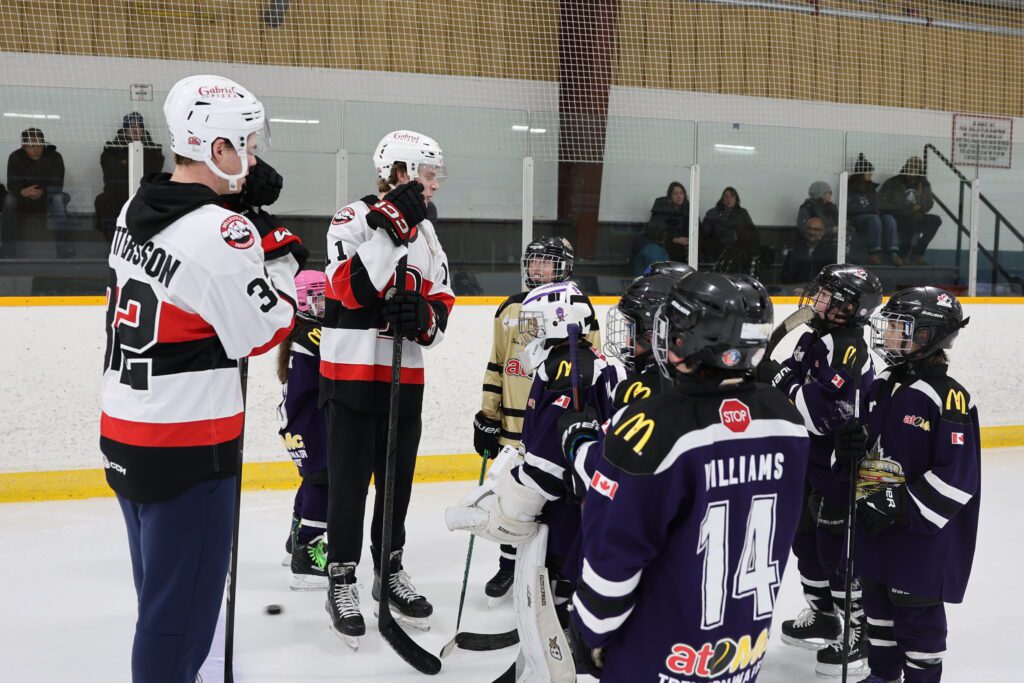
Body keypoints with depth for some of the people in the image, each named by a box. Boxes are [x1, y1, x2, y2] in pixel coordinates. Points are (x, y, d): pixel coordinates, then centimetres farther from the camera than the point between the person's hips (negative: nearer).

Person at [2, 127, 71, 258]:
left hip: (46, 202, 0)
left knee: (59, 198, -31)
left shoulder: (54, 157, -9)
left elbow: (57, 185, -16)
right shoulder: (15, 158, -7)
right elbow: (11, 185, -17)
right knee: (9, 199, -30)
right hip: (22, 202, 0)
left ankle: (63, 245, -38)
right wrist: (22, 191, -41)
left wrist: (42, 192, -37)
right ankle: (7, 245, -30)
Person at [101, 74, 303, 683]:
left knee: (161, 592, 24)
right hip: (187, 450, -9)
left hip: (123, 435, 9)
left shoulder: (138, 210, 6)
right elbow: (262, 335, -12)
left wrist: (257, 252, 5)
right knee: (181, 611, 4)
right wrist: (285, 266, 1)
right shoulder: (222, 232, -20)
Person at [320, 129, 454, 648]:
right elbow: (351, 288, -24)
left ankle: (390, 573, 30)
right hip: (351, 373, -6)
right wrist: (392, 228, -26)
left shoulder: (427, 233, 11)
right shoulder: (353, 219, -9)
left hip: (405, 377, 6)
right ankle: (341, 581, 17)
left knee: (398, 482, 14)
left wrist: (424, 316, -13)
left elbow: (442, 305, 10)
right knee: (350, 483, 2)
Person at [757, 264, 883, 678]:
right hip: (810, 460, 10)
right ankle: (822, 617, 33)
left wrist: (781, 383, -27)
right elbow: (793, 382, 18)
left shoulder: (848, 349, -22)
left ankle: (862, 632, 12)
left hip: (839, 466, -10)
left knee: (837, 546, -2)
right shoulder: (814, 337, 8)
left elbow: (826, 413, -30)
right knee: (807, 536, 18)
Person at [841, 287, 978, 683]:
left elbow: (957, 476, -21)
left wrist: (902, 505, -23)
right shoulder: (882, 387, 7)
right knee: (878, 600, 20)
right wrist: (850, 449, -5)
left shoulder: (948, 398, -18)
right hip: (874, 522, 8)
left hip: (922, 532, -8)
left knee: (916, 612, 4)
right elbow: (866, 439, 19)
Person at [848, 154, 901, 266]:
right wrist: (870, 209, -7)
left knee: (889, 218, -27)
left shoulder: (872, 188, 24)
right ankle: (874, 254, -41)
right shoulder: (850, 188, 5)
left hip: (873, 215, 5)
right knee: (874, 219, -36)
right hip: (856, 218, -5)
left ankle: (893, 253, -41)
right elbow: (849, 208, -6)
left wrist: (878, 210, -2)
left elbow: (877, 206, 22)